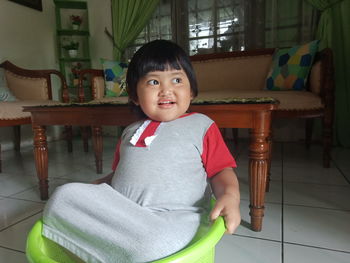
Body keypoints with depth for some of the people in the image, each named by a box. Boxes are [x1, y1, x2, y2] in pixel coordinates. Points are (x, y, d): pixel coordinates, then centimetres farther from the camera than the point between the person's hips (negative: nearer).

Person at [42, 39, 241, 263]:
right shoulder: (130, 132, 23)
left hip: (170, 217, -5)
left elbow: (221, 171, 4)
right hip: (118, 209, 6)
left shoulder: (201, 125, 8)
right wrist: (90, 190, 16)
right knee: (65, 194, -15)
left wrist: (230, 196, -16)